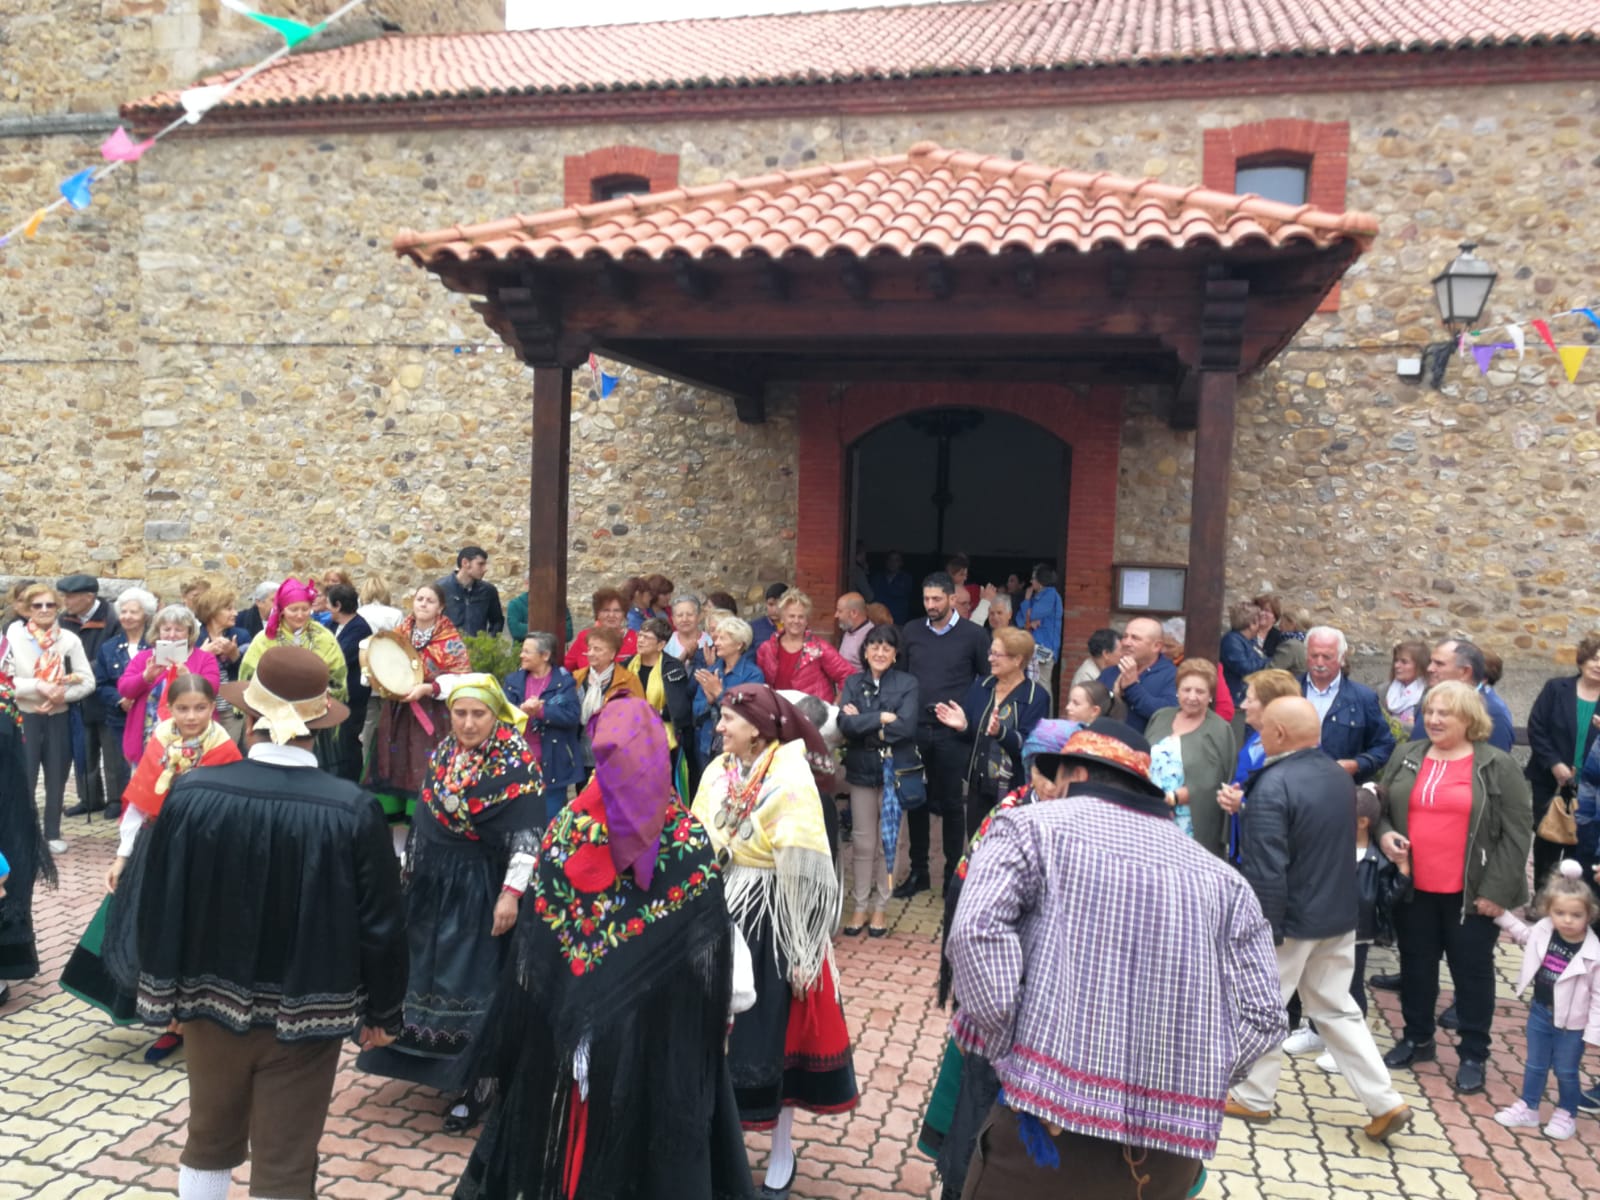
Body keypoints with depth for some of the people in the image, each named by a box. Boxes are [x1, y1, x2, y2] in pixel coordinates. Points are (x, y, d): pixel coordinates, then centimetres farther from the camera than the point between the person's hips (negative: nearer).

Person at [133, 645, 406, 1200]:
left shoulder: (192, 793, -16)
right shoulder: (352, 809, -20)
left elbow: (157, 903, -4)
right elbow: (381, 924, -12)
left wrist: (163, 991, 13)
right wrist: (383, 1011, 4)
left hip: (211, 1004, 3)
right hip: (305, 1016, -2)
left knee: (210, 1140, 26)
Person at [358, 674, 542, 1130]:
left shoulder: (517, 762, -18)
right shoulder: (443, 752, 3)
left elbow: (528, 835, -21)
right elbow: (425, 817, 13)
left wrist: (511, 893, -26)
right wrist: (409, 870, 17)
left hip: (479, 890, -7)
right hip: (432, 883, 7)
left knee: (470, 984, 0)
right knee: (424, 975, 17)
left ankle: (475, 1084, 15)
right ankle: (437, 1061, 37)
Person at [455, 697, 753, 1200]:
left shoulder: (567, 828, -11)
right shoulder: (691, 838, -12)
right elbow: (711, 945, -7)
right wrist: (714, 1017, 1)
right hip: (661, 1021, 0)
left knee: (570, 1115, 17)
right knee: (649, 1115, 15)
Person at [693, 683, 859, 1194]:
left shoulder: (790, 778, -16)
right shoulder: (718, 772, 1)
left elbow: (803, 872, -17)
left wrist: (801, 949, -16)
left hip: (772, 917, -5)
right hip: (722, 911, 5)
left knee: (773, 1028, 6)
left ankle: (782, 1146, 25)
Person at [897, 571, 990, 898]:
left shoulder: (974, 635, -3)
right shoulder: (911, 632, 6)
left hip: (953, 733, -3)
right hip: (915, 728, 3)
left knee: (951, 803, 5)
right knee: (915, 801, 9)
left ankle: (953, 873, 19)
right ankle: (918, 872, 21)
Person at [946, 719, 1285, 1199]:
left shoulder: (1032, 826, 3)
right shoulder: (1222, 879, 13)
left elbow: (977, 930, -13)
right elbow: (1263, 1016, 7)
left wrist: (1009, 1050, -6)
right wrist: (1192, 1076, 12)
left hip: (1051, 1116, -4)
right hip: (1174, 1144, 5)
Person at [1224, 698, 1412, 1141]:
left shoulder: (1272, 786, -23)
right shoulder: (1340, 776, 5)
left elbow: (1266, 871, -26)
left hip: (1293, 920, -7)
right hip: (1339, 916, 8)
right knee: (1337, 1009, 17)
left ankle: (1252, 1097, 22)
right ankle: (1385, 1102, 14)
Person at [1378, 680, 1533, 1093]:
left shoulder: (1497, 766, -7)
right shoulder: (1406, 757, 5)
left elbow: (1518, 831, -8)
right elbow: (1382, 808, 15)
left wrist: (1497, 890, -12)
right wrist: (1384, 833, -7)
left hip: (1470, 894, -4)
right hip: (1414, 888, 4)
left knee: (1472, 971, 8)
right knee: (1416, 965, 15)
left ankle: (1473, 1055, 23)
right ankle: (1417, 1039, 32)